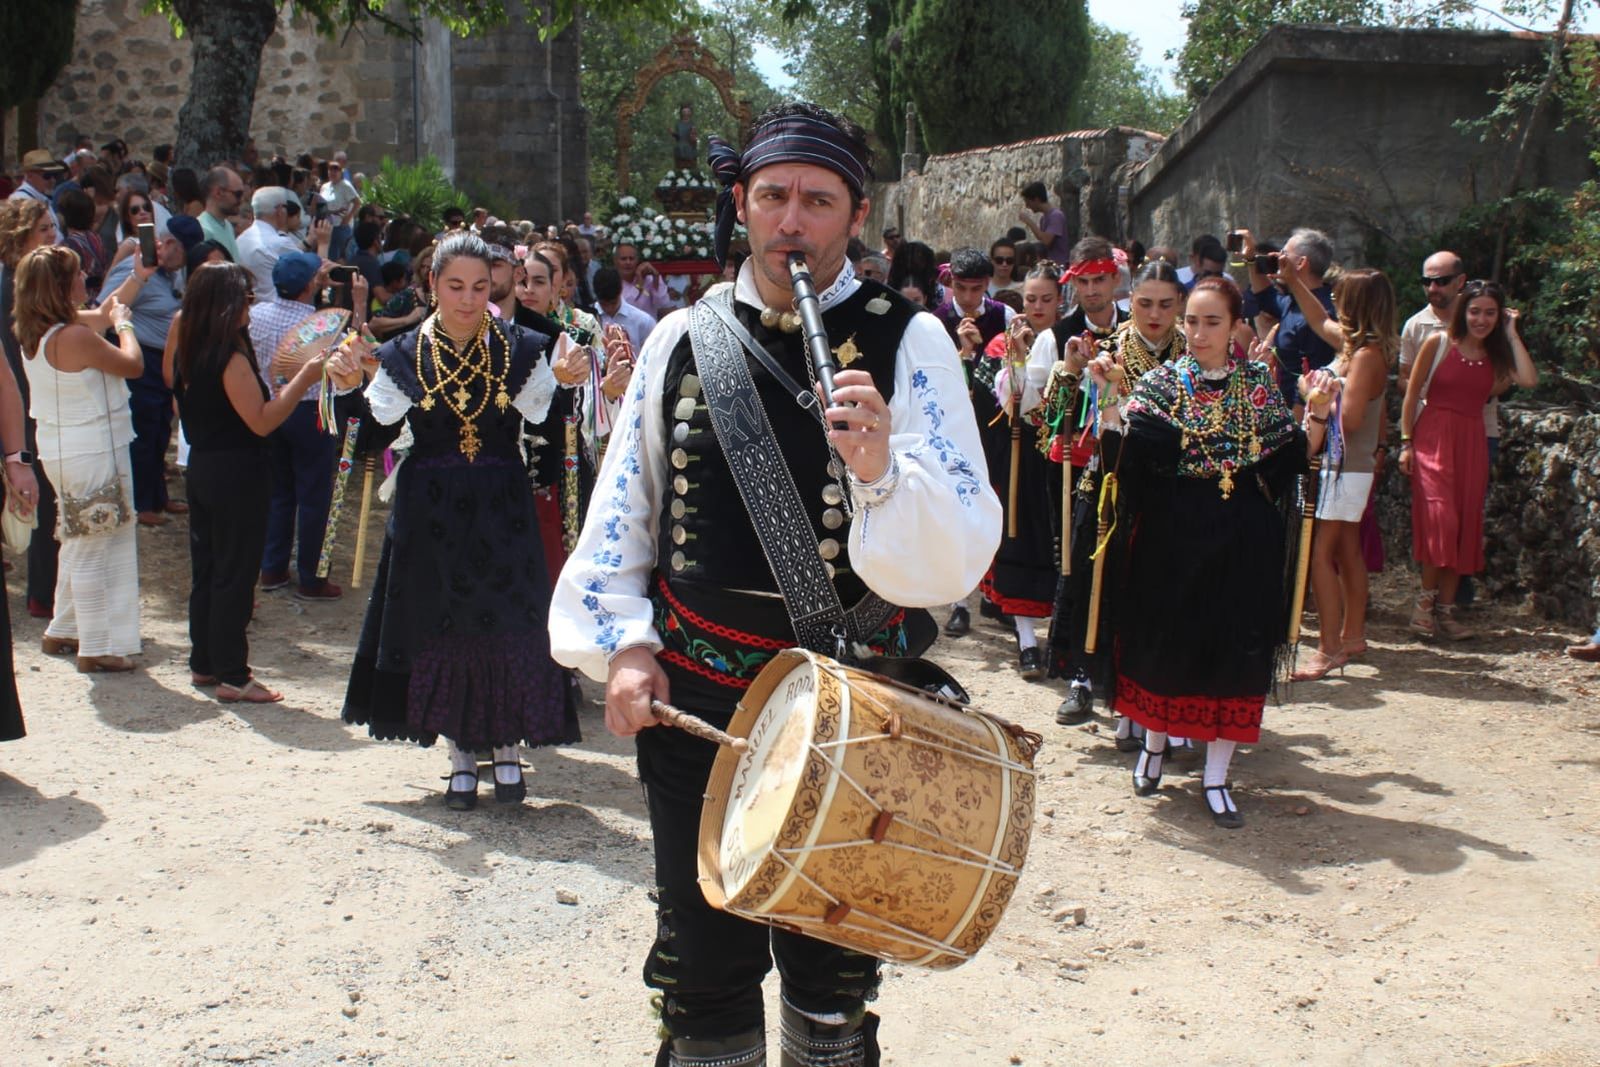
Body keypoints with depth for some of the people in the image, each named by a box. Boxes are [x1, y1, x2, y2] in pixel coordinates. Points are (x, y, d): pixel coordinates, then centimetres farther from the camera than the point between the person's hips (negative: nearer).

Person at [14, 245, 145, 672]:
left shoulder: (34, 334, 6)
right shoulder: (75, 337, -23)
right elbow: (133, 364, -15)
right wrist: (124, 324, 1)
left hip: (62, 452, 10)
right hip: (93, 456, -10)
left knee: (78, 546, 22)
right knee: (95, 552, -1)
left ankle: (63, 632, 33)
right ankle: (97, 648, 6)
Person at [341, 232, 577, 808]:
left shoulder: (520, 349, 0)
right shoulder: (405, 355, 2)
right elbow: (372, 437, -1)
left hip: (503, 511, -1)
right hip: (432, 516, 1)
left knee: (509, 625, -3)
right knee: (442, 629, 6)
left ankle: (506, 748, 17)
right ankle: (461, 757, 20)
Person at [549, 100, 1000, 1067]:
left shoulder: (907, 343, -7)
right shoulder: (683, 340, 2)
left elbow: (963, 553, -14)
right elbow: (621, 508, 10)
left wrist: (881, 469, -31)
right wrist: (624, 643, -1)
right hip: (692, 691, 2)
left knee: (831, 967, 15)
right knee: (704, 959, 13)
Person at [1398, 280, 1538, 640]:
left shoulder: (1497, 355, 8)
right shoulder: (1439, 343, -1)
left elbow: (1529, 380, -12)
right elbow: (1412, 393, 1)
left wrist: (1511, 335, -4)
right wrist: (1406, 443, -5)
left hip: (1472, 443, 4)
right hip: (1433, 438, -4)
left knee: (1465, 526, 2)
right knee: (1440, 518, -15)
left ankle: (1446, 607, 8)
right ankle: (1426, 600, -2)